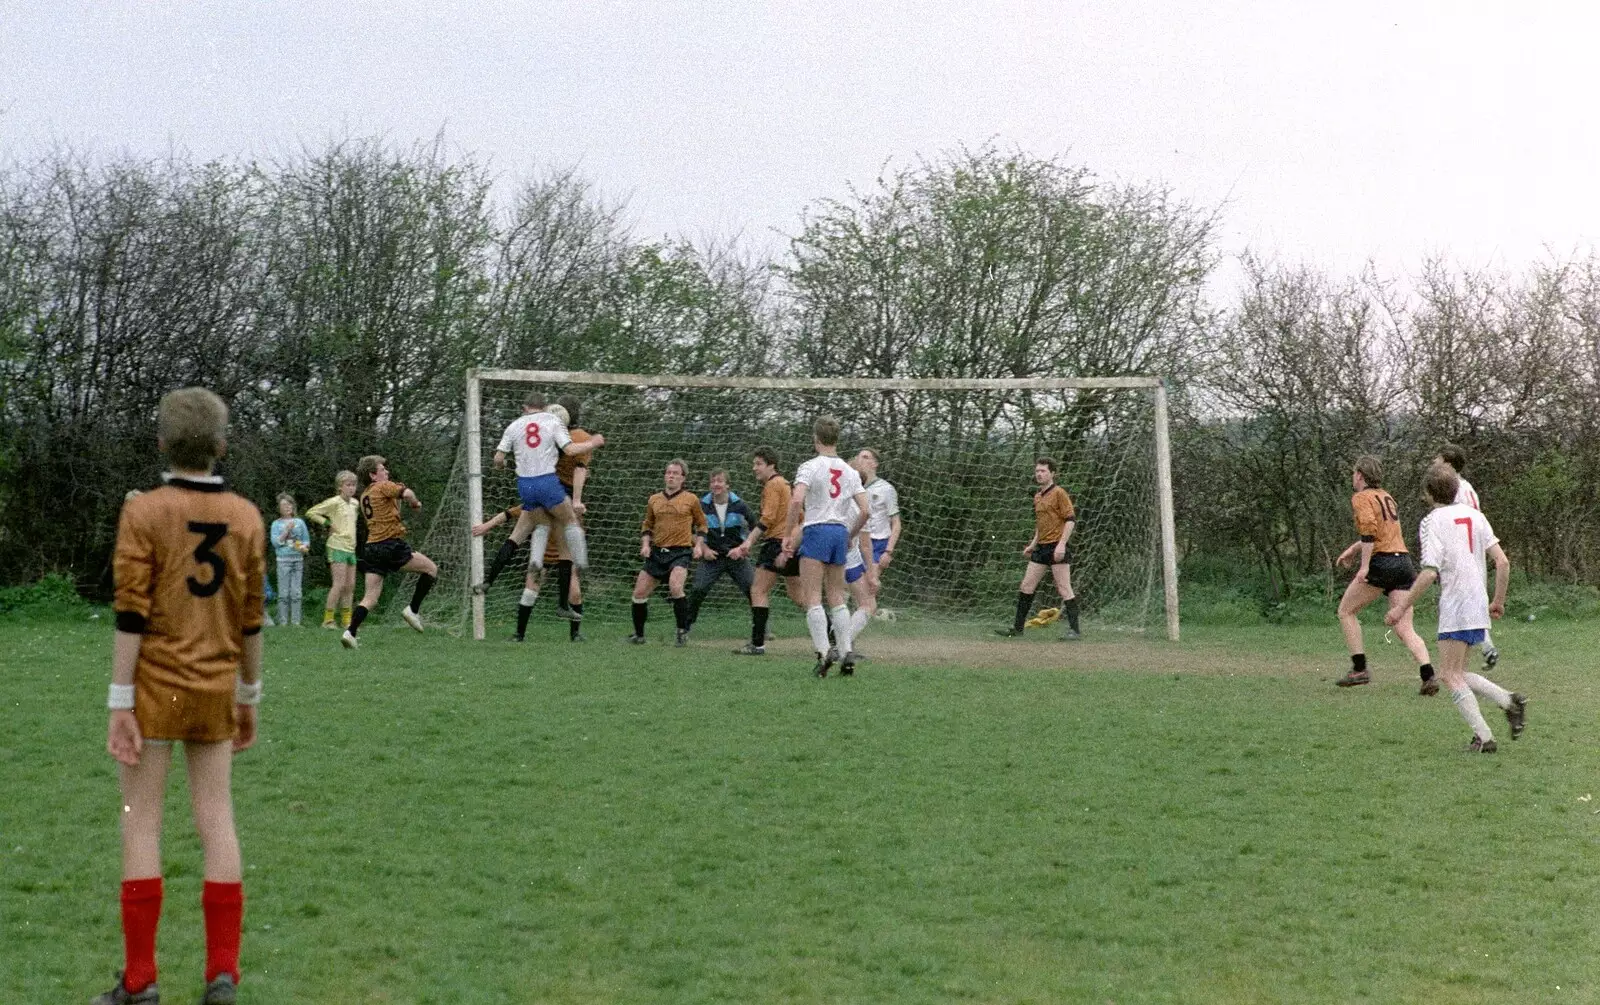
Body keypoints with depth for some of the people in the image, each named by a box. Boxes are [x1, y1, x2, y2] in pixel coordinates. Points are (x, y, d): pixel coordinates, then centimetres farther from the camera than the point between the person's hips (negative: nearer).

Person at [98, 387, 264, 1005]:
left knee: (141, 821, 3)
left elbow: (131, 614, -12)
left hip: (154, 685, -3)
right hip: (215, 691, 3)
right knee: (217, 820, 8)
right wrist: (248, 698, 17)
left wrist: (119, 705, -10)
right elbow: (252, 618, 7)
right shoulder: (245, 517, 3)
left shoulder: (144, 512, -8)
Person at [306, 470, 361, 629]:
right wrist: (327, 524, -10)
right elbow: (310, 513, -6)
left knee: (350, 585, 6)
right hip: (337, 546, -7)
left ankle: (346, 620, 11)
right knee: (339, 584, -12)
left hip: (351, 548, 7)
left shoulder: (355, 503, 12)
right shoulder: (334, 502, -8)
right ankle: (328, 620, -7)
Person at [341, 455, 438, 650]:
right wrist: (416, 503, -1)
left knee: (371, 597, 5)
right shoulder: (383, 486, -4)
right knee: (431, 568, 5)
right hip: (391, 545, -8)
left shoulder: (364, 495, 22)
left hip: (372, 547, 8)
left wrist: (398, 501, 19)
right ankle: (413, 610, 3)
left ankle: (350, 632, -10)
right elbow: (407, 494, -20)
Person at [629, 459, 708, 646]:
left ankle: (683, 631, -12)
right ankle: (638, 635, 17)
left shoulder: (691, 499, 3)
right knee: (639, 592, 0)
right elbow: (647, 525, 23)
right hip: (657, 552, 5)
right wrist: (645, 544, 7)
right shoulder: (654, 500, 12)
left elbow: (701, 523, 14)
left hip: (680, 552, -5)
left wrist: (699, 544, 1)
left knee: (675, 588, -28)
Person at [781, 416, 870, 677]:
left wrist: (788, 536, -11)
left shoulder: (810, 467, -6)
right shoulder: (850, 471, 10)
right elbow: (864, 511, 5)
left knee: (811, 598, -4)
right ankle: (846, 652, 3)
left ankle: (824, 651, -17)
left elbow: (796, 501, -20)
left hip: (816, 531, -5)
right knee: (837, 598, 12)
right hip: (841, 532, 5)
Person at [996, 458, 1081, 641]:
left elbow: (1071, 519, -13)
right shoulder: (1037, 497, 17)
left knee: (1064, 589, -7)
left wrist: (1062, 543, -21)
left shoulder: (1059, 493, -8)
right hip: (1041, 548, 8)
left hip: (1057, 548, -8)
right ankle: (1017, 627, 13)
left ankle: (1075, 630, -2)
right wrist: (1033, 544, 23)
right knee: (1026, 587, 7)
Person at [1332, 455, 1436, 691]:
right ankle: (1428, 675, -16)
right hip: (1403, 560, 7)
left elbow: (1369, 529, -19)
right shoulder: (1386, 496, 22)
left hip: (1381, 562, -7)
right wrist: (1352, 549, 40)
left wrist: (1364, 566, -21)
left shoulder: (1361, 498, -3)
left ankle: (1359, 669, 6)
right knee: (1404, 628, 2)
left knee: (1346, 611, 11)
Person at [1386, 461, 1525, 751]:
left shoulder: (1433, 521, -8)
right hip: (1478, 605, 7)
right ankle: (1509, 700, 0)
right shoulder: (1474, 515, 11)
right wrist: (1498, 601, 18)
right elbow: (1502, 562, 7)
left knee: (1450, 674, -2)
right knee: (1459, 674, 17)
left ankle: (1483, 737, -9)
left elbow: (1430, 572, -18)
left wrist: (1402, 607, -12)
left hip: (1455, 606, -7)